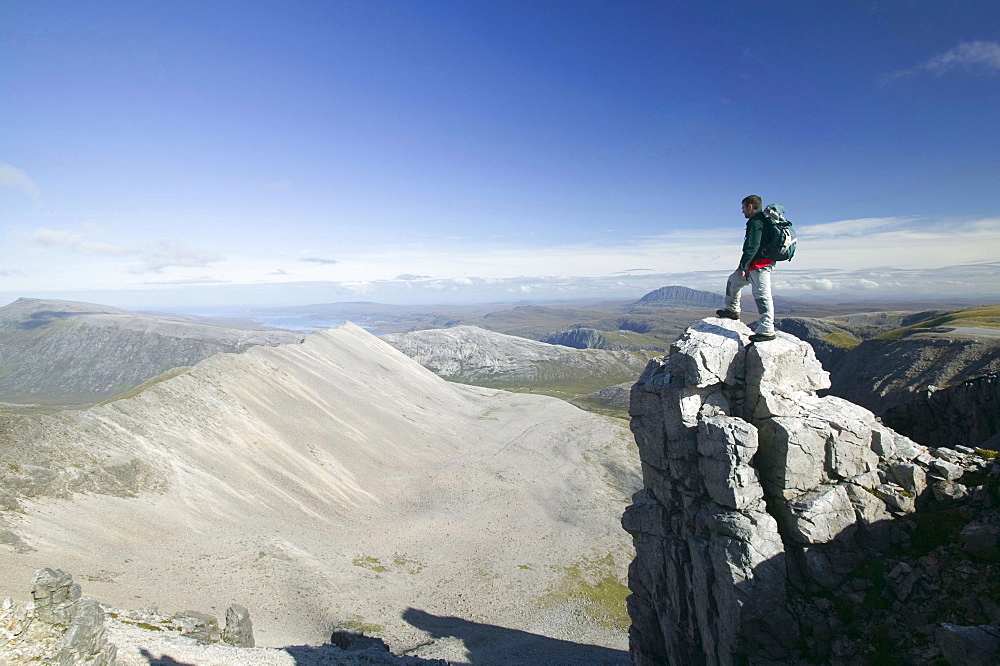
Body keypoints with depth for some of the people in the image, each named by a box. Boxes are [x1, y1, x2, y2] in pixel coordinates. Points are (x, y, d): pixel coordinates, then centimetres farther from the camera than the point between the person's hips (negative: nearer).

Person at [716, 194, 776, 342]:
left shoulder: (755, 222, -15)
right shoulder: (764, 220, 19)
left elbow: (752, 246, -23)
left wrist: (742, 266, -21)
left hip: (759, 264, -11)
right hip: (759, 263, 11)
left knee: (762, 295, -11)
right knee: (733, 280, 23)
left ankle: (767, 331, -10)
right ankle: (732, 310, 32)